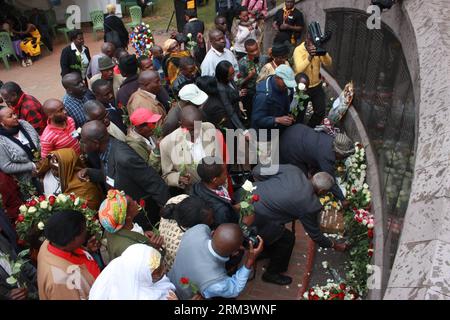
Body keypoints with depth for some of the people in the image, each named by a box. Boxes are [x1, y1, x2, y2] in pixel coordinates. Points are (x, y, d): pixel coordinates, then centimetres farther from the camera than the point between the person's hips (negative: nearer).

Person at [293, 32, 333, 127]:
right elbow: (299, 69, -32)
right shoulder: (298, 50, -18)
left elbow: (328, 63, -15)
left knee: (321, 111, 5)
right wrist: (310, 56, -45)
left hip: (317, 86, 4)